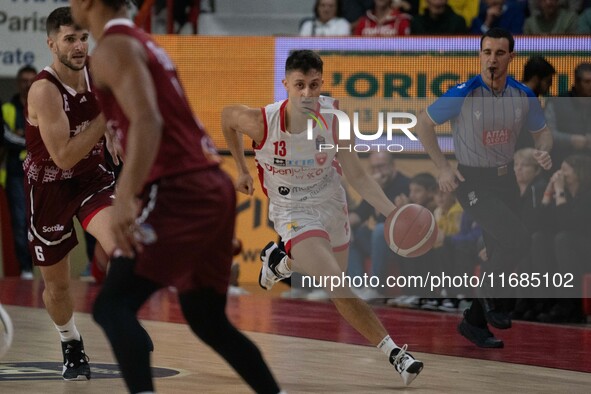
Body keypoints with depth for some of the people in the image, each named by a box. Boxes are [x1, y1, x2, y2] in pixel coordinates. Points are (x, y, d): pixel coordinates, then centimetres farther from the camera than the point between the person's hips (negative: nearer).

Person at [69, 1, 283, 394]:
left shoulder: (113, 47, -7)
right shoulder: (142, 42, 23)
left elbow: (147, 121, -23)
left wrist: (125, 198, -34)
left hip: (180, 191, -10)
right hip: (211, 185, 10)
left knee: (112, 306, -13)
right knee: (208, 321, 18)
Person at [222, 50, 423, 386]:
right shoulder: (263, 122, -25)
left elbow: (356, 175, -17)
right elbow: (227, 115, -2)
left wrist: (391, 211, -31)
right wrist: (242, 170, 6)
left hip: (331, 204, 4)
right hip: (294, 213, -4)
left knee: (335, 288, 23)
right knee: (339, 289, -23)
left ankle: (282, 261, 51)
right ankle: (393, 352, -15)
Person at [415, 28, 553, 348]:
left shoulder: (523, 96, -6)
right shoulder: (463, 94, -19)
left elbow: (541, 131, 10)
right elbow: (423, 124, -7)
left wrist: (543, 151, -13)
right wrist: (442, 167, -13)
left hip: (506, 178, 6)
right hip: (473, 181, -6)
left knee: (498, 251, 11)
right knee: (517, 241, -23)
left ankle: (474, 321, 28)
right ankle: (487, 296, 0)